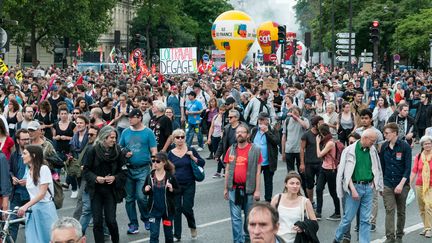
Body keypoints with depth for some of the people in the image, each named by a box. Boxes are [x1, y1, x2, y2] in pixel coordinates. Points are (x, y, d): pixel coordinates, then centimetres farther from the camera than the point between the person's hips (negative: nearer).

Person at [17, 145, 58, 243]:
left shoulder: (43, 169, -12)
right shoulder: (29, 171, 10)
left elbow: (42, 193, -17)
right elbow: (32, 192, 12)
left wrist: (25, 206, -24)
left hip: (44, 208, -6)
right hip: (32, 209, 6)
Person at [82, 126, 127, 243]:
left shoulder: (117, 151, -2)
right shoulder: (93, 151, -7)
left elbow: (123, 171, 3)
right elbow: (86, 170, -2)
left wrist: (115, 178, -14)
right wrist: (96, 178, -18)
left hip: (111, 190, 0)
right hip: (96, 190, 0)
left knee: (111, 220, -2)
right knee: (97, 221, 1)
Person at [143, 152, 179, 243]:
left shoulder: (170, 177, -9)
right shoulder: (150, 176, -3)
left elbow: (178, 191, -1)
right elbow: (144, 190, 9)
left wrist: (172, 190, -21)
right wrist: (146, 190, -13)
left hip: (168, 210, -1)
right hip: (154, 209, 1)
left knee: (168, 233, 14)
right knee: (153, 234, -4)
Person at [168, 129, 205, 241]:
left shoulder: (190, 150, -2)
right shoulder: (171, 153, 1)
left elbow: (202, 163, -2)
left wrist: (193, 157, -16)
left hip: (189, 184, -2)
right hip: (175, 185, 2)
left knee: (187, 208, -5)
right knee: (176, 209, 5)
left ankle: (192, 226, 25)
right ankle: (177, 235, 15)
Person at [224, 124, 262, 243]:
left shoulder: (255, 150, -4)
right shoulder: (231, 150, 5)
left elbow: (258, 172, -4)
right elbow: (227, 170, 10)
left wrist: (257, 190, -8)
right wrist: (225, 188, 9)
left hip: (249, 189, -2)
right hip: (234, 188, 2)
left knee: (249, 216, 11)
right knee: (235, 217, 1)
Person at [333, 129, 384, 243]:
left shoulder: (373, 150, 7)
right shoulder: (350, 150, -8)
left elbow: (376, 169, 18)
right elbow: (347, 173, -10)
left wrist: (373, 183, 6)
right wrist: (353, 189, -15)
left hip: (368, 187, 4)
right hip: (355, 186, -4)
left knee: (366, 220, 5)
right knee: (348, 217, 1)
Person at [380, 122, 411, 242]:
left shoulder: (405, 146, -8)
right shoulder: (384, 147, 3)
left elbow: (408, 167, -11)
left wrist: (401, 184, -18)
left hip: (402, 185, -2)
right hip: (387, 185, 2)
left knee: (401, 211, 10)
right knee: (389, 210, -7)